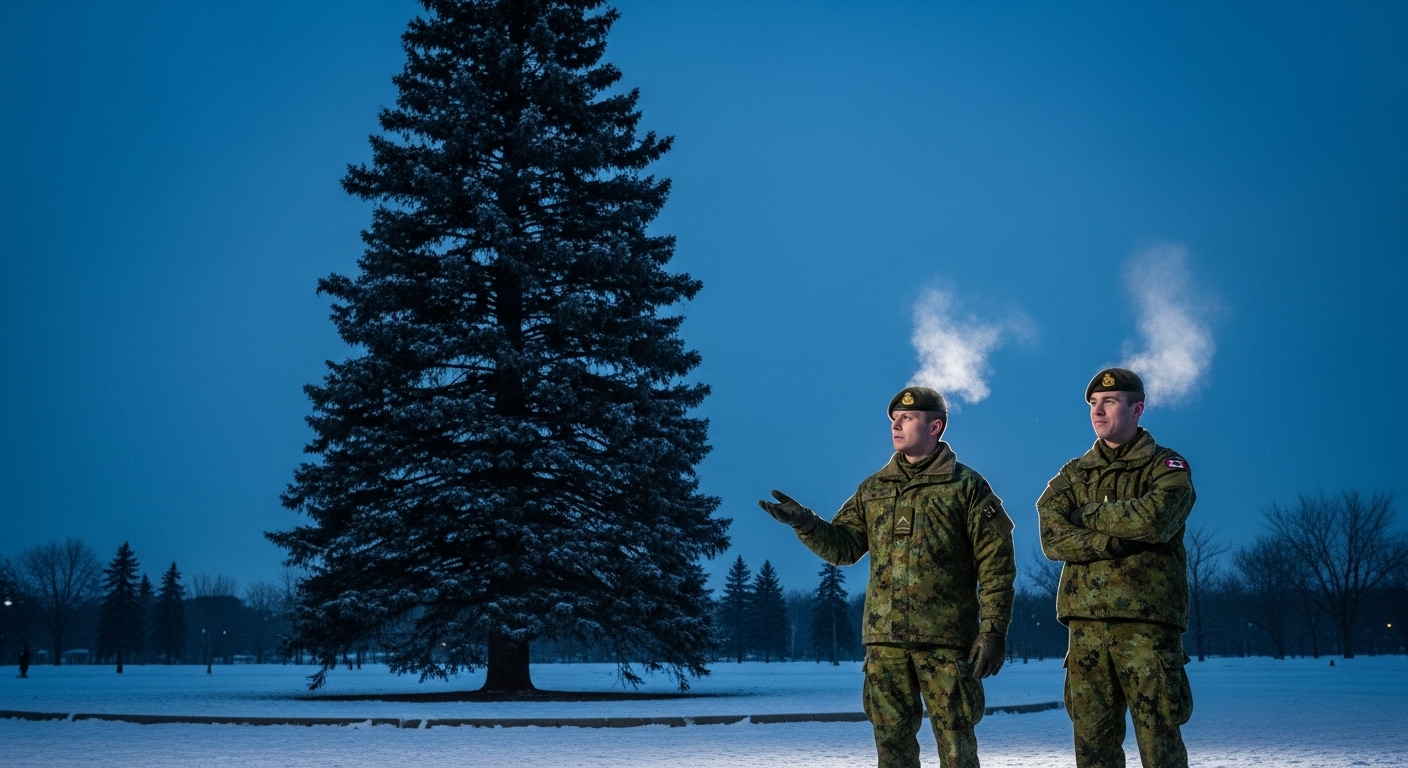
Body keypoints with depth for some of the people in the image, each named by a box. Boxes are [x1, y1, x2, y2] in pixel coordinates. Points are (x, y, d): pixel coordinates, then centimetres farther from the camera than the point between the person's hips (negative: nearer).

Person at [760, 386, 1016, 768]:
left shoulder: (967, 486, 0)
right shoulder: (872, 489, 15)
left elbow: (996, 566, -3)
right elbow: (843, 547, 11)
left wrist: (994, 632, -10)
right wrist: (804, 523, -7)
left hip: (946, 637, -4)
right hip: (885, 636, 5)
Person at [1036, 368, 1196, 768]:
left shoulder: (1167, 467, 6)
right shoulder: (1072, 475, 17)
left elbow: (1154, 518, -15)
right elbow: (1052, 537, 0)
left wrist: (1087, 514, -3)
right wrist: (1116, 542, -13)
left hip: (1147, 619, -4)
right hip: (1087, 619, 4)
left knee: (1159, 736, -5)